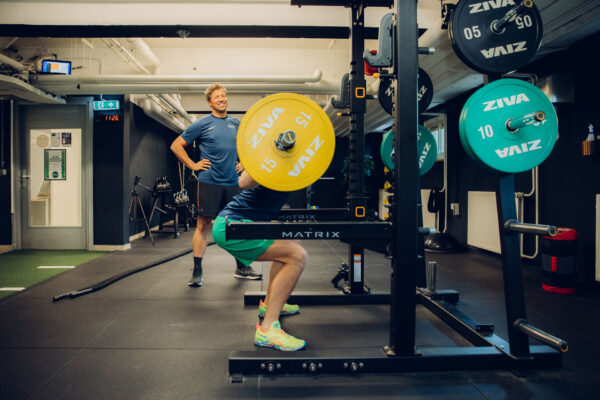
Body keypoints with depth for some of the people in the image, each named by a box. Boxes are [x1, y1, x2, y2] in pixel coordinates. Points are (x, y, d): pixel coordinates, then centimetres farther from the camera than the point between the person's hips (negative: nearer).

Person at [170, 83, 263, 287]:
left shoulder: (237, 124, 12)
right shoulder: (202, 124, 0)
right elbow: (176, 145, 2)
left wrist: (242, 163, 15)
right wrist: (192, 165, -4)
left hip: (232, 183, 4)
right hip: (209, 182, -4)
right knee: (204, 225, -2)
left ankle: (241, 268, 21)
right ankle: (197, 272, 6)